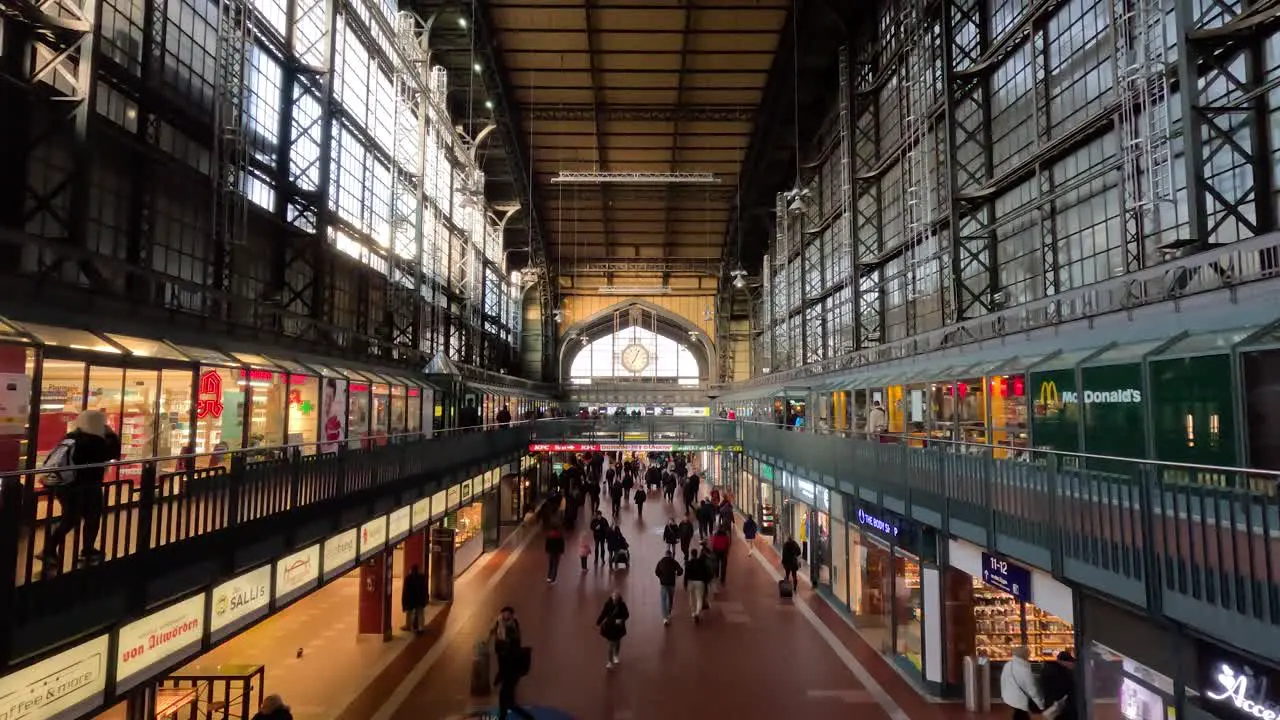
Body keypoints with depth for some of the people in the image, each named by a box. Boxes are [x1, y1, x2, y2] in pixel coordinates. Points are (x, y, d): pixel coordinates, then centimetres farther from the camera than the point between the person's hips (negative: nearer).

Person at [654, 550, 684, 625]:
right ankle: (669, 614, 36)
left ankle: (665, 617, -11)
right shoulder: (674, 562, -2)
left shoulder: (661, 562, 0)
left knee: (663, 601, 1)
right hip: (671, 583, 1)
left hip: (663, 583, -1)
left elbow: (656, 572, -3)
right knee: (670, 599, 21)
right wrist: (676, 574, 10)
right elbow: (681, 571, -10)